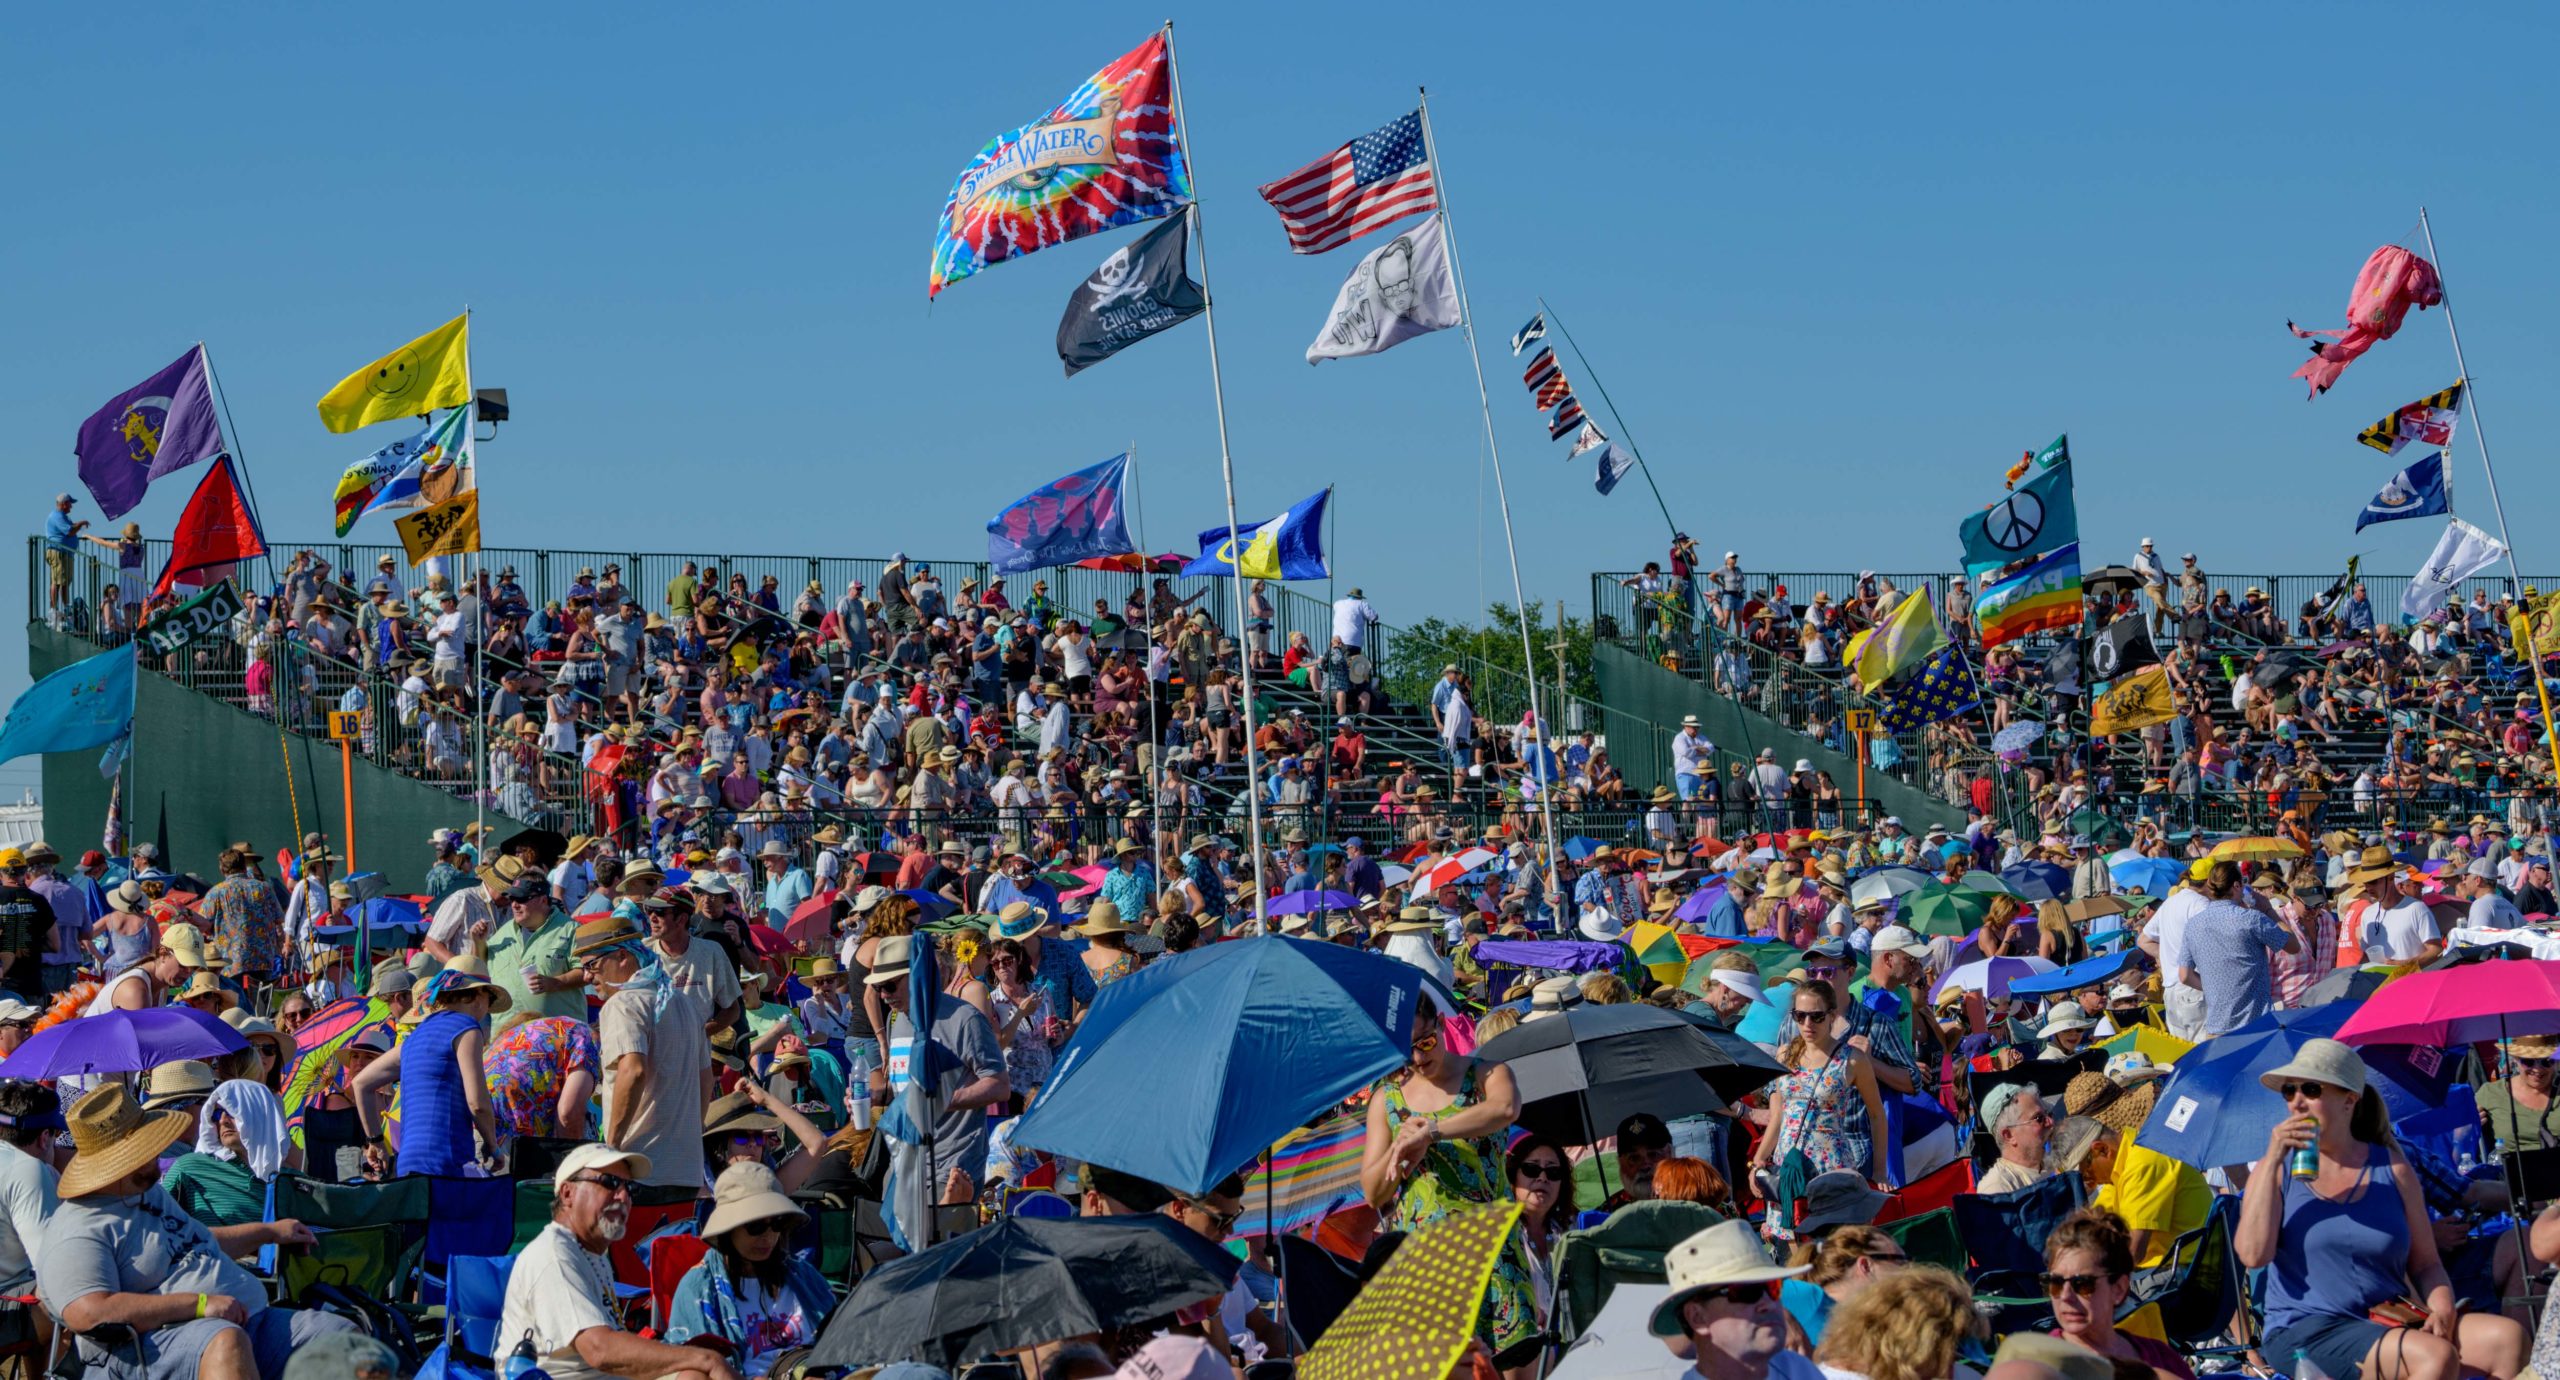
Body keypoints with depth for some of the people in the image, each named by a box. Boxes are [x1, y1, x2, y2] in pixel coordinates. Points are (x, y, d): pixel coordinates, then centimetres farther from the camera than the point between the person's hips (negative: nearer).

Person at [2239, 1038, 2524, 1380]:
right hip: (2304, 1332, -4)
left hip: (2390, 1327, 4)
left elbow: (2425, 1263, 13)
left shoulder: (2392, 1168, 9)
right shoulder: (2276, 1171, 4)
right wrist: (2273, 1161, -12)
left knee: (2508, 1337, -18)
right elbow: (2253, 1255, -12)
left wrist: (2442, 1310, -9)